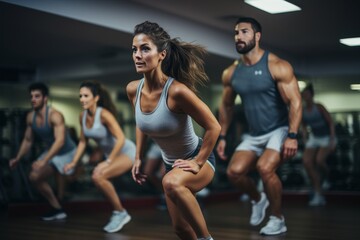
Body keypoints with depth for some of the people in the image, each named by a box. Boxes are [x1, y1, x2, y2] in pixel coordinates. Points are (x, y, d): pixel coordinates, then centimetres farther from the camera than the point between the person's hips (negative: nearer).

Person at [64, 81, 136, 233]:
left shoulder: (104, 114, -26)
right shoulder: (83, 116, -4)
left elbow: (121, 138, -29)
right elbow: (83, 141, 8)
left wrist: (107, 162, -31)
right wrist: (74, 162, 1)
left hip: (127, 152, -9)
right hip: (112, 154, 9)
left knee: (98, 177, -26)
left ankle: (120, 213, -10)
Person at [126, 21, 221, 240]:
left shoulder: (176, 90, -31)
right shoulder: (133, 90, -12)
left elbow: (214, 127, -22)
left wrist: (198, 163, -20)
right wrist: (138, 158, 10)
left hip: (198, 160, -7)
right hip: (172, 164, 7)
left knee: (171, 183, -39)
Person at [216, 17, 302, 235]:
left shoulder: (277, 66, -14)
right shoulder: (231, 73, 2)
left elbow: (295, 102, -18)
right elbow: (226, 106, 15)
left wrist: (292, 136, -27)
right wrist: (222, 137, 11)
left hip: (280, 130, -5)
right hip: (254, 135, 5)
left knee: (265, 167, -28)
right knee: (234, 171, -13)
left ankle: (278, 219, -5)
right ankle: (258, 199, 20)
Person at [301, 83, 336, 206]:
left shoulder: (319, 107, -19)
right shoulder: (302, 111, -4)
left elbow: (331, 123, -15)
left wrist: (332, 140, -22)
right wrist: (306, 142, 3)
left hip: (327, 138, -5)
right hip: (314, 138, 5)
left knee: (319, 160, -28)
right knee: (307, 162, -15)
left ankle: (325, 177, 11)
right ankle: (318, 195, -8)